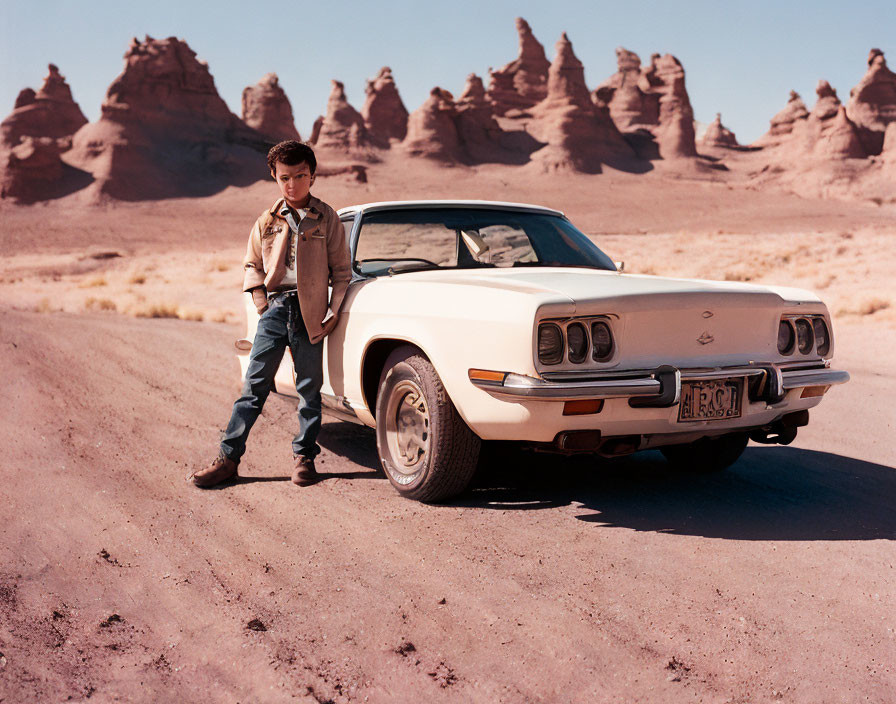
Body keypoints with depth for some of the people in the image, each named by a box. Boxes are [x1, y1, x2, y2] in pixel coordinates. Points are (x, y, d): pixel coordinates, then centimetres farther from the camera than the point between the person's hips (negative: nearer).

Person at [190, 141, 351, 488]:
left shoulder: (327, 218, 4)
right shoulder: (266, 222, 10)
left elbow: (341, 270, 5)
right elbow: (253, 266, 19)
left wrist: (333, 312, -4)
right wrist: (263, 305, 5)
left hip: (310, 312, -1)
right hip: (275, 307, 2)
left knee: (309, 387, 5)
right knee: (255, 385, 1)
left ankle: (304, 457, 15)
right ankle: (228, 457, 3)